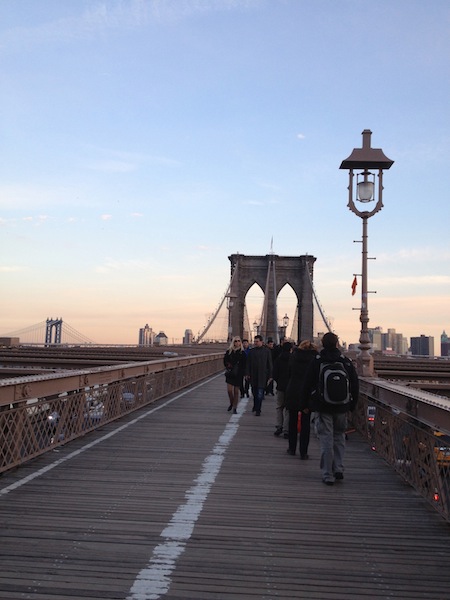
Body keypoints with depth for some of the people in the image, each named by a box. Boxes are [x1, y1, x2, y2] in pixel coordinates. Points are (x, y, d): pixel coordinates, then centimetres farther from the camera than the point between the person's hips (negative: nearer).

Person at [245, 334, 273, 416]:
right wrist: (247, 374, 0)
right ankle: (255, 405, 33)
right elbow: (248, 363, 8)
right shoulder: (251, 351, 7)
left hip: (262, 376, -3)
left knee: (260, 393, -7)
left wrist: (270, 376, -1)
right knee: (254, 392, 13)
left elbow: (269, 364, 2)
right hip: (253, 375, 3)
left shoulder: (266, 351, 1)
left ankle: (258, 410, -4)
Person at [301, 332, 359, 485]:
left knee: (326, 439, 1)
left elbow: (307, 385, -2)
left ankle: (328, 475, 2)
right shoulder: (346, 362, 0)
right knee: (339, 436, 18)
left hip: (323, 407, -2)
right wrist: (352, 405, 13)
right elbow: (355, 385, 5)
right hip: (342, 408, 2)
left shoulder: (316, 362, -5)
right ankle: (339, 468, 12)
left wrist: (304, 404, 8)